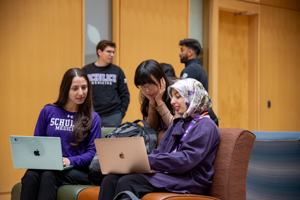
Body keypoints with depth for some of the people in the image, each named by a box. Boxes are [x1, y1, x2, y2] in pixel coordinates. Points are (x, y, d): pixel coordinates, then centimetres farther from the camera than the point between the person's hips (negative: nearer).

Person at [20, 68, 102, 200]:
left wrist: (70, 161, -15)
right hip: (47, 166, 2)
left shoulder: (93, 118, 8)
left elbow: (93, 152, 2)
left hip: (78, 170, -2)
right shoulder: (48, 111, 14)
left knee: (49, 175, -35)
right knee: (30, 175, -34)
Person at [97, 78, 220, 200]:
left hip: (189, 180, -8)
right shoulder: (178, 124, 26)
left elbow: (186, 159, -17)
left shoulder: (205, 126, -3)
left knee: (127, 182, -28)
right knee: (111, 179, -14)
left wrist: (149, 161, -20)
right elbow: (160, 151, 18)